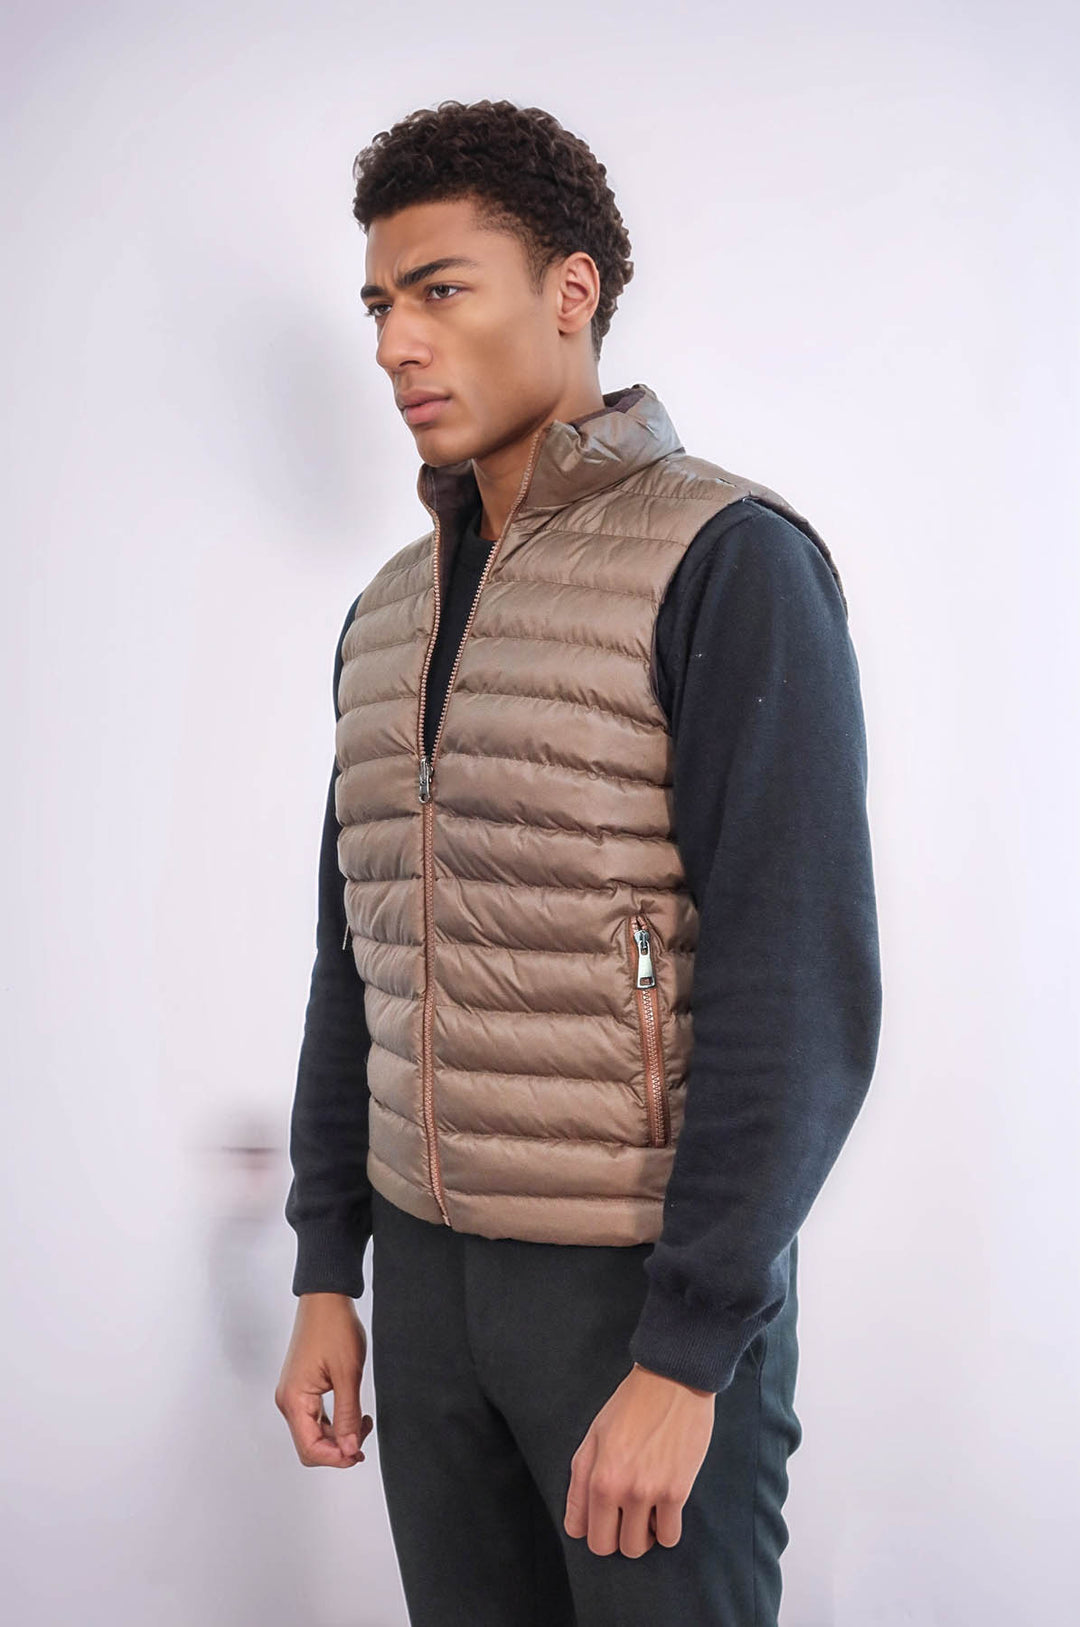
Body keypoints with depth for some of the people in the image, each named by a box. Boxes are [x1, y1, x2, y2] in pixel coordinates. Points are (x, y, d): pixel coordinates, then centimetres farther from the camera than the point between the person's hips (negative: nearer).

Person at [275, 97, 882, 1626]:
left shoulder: (730, 561, -12)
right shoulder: (392, 610, 10)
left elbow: (803, 994, -19)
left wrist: (685, 1354, -20)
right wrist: (326, 1271, 11)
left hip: (653, 1278, -6)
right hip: (431, 1269, 6)